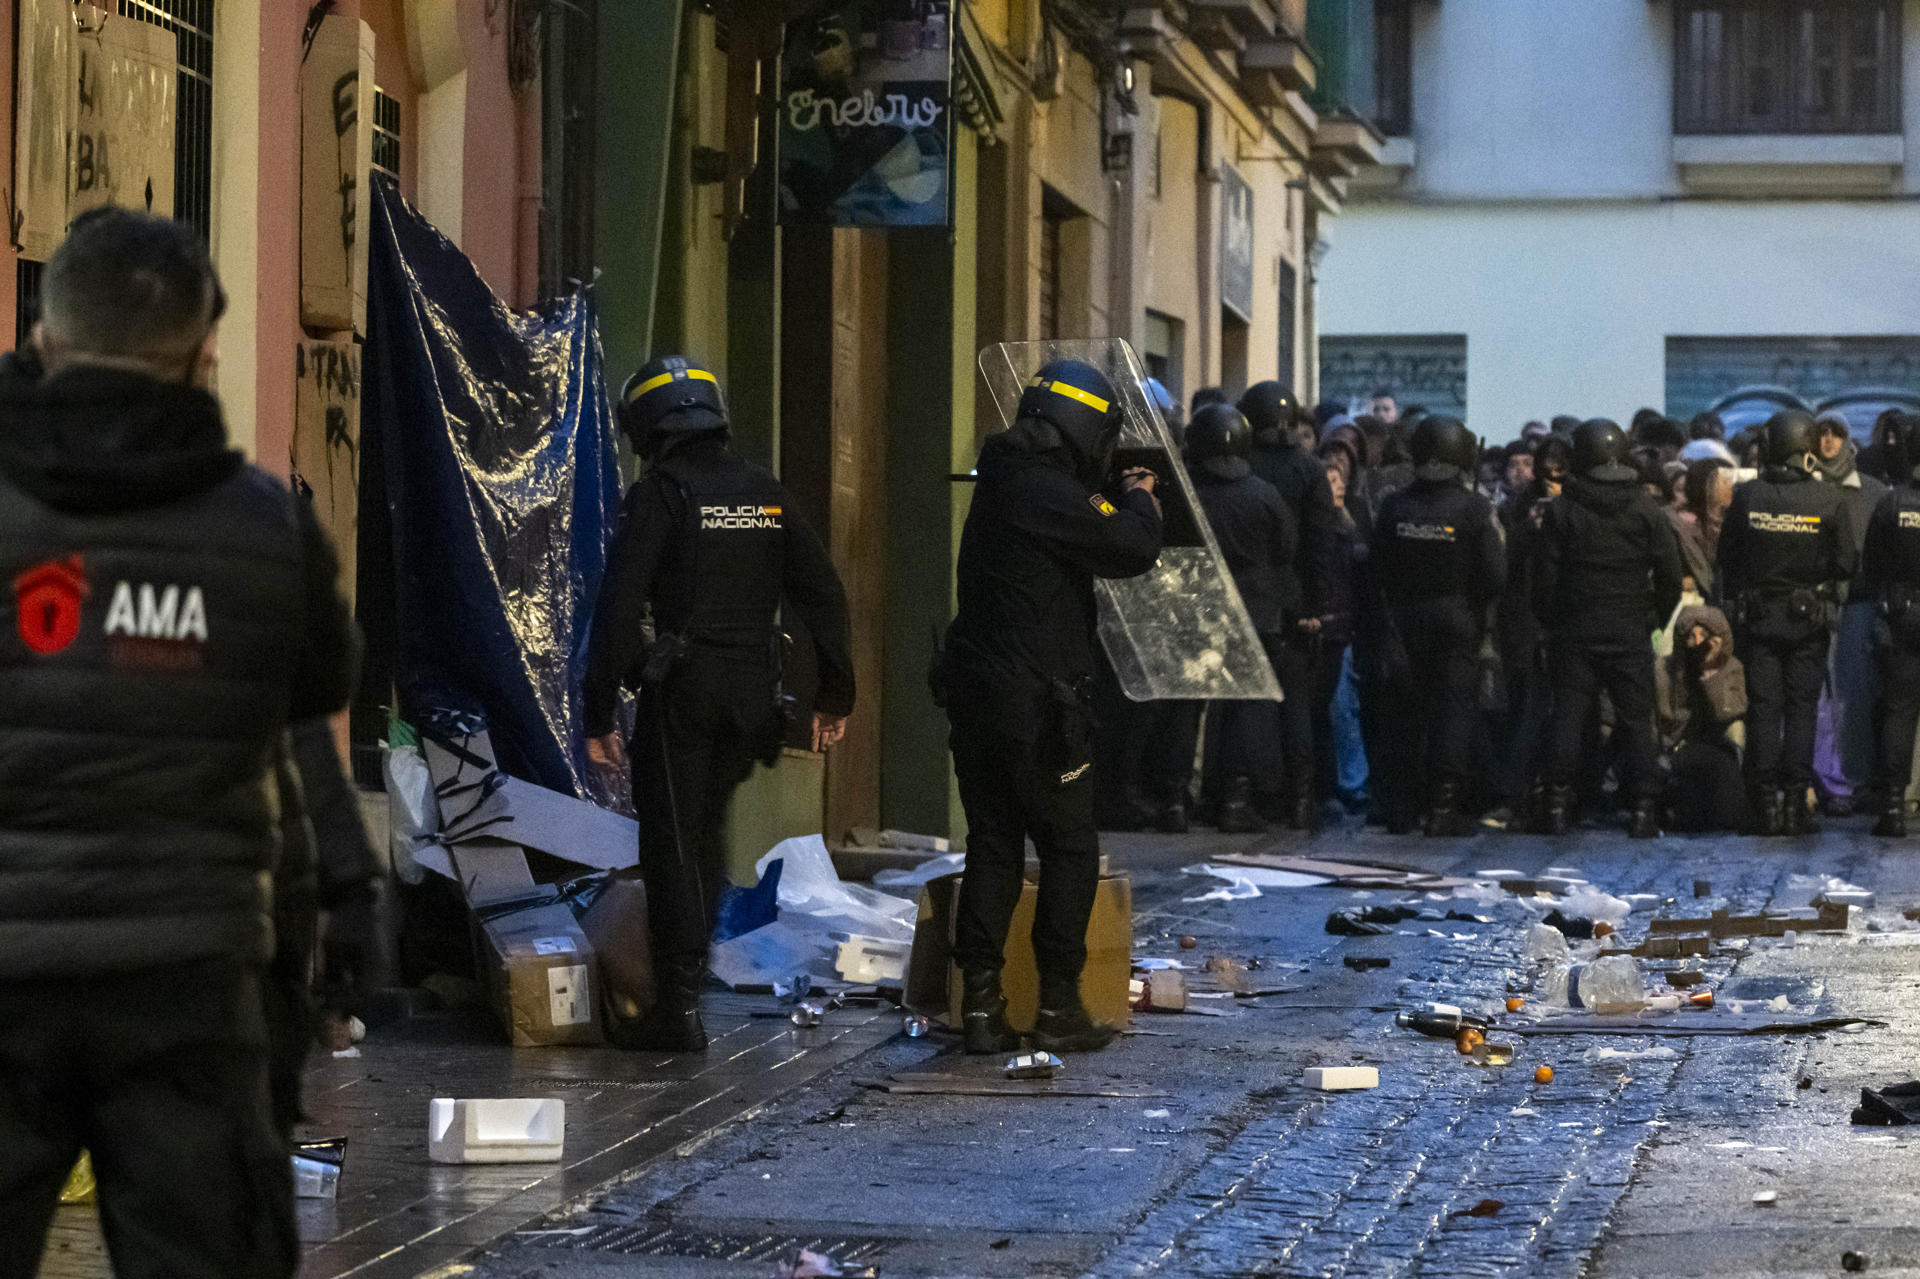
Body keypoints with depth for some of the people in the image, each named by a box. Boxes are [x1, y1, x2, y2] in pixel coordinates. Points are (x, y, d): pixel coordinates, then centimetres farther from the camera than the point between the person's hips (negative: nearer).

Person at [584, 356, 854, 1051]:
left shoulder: (659, 493, -8)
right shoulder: (766, 492, 10)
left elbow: (619, 608, -14)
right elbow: (823, 594, 10)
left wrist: (599, 713, -11)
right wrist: (834, 694, 16)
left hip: (682, 691, -5)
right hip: (754, 696, 6)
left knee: (671, 843, 0)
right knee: (707, 830, 21)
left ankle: (679, 1007, -3)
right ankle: (689, 971, 27)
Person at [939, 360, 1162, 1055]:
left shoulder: (1001, 482, 11)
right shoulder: (1050, 495, -18)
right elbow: (1134, 550, -16)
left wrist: (1114, 499, 20)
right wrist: (1140, 500, 2)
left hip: (975, 694, 9)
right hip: (1036, 705, -9)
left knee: (993, 843, 12)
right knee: (1070, 850, 3)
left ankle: (980, 1005, 9)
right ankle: (1058, 1009, 4)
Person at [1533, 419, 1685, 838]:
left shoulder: (1561, 511, -4)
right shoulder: (1646, 511, -2)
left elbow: (1544, 574, -2)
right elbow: (1670, 573, 0)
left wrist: (1551, 622, 11)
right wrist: (1655, 618, 13)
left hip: (1575, 631, 0)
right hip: (1631, 632, 0)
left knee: (1567, 716, 5)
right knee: (1636, 721, 5)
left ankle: (1558, 804, 2)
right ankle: (1643, 809, 2)